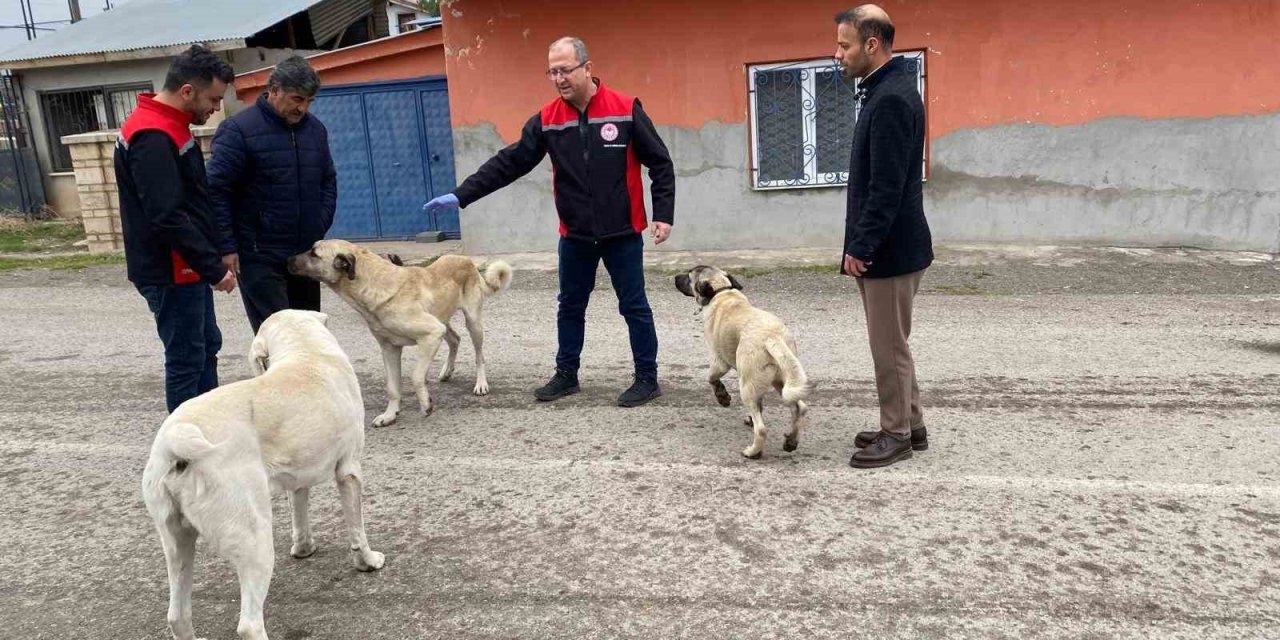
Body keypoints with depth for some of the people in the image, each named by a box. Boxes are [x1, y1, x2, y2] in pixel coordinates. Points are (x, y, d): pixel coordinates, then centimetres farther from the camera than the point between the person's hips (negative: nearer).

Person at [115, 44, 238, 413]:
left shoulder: (168, 127, 12)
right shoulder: (153, 138, -21)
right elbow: (167, 217, -27)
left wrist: (216, 253, 15)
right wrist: (213, 268, -23)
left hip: (185, 268, 11)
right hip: (171, 273, -11)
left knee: (206, 346, 19)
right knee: (186, 359, -2)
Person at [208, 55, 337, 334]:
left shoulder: (315, 129, 10)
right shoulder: (238, 130, -9)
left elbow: (328, 182, 18)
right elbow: (216, 190, -11)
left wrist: (319, 230, 8)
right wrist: (227, 247, -15)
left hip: (305, 254, 6)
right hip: (260, 256, -6)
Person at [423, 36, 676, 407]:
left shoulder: (625, 110, -9)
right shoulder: (547, 120, 0)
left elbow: (660, 163, -5)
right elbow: (509, 163, -1)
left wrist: (663, 214, -11)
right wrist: (461, 196, -8)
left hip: (622, 233, -4)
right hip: (575, 235, 4)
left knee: (634, 307, 4)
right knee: (570, 307, 14)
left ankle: (648, 379, 16)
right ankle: (566, 374, 30)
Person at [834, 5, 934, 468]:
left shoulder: (891, 99, -19)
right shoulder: (886, 91, 13)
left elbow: (887, 187, -23)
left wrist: (860, 247, -19)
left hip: (890, 249, -10)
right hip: (888, 246, 10)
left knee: (889, 346, 1)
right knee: (892, 343, 17)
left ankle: (897, 435, 14)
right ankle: (908, 427, 28)